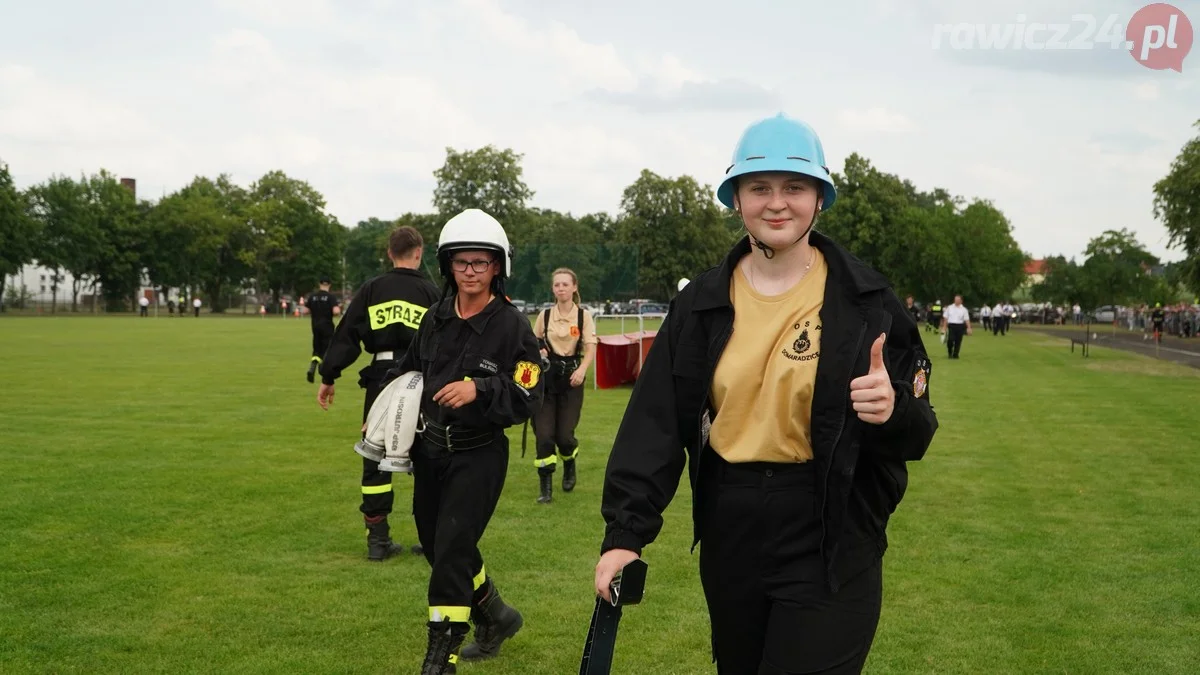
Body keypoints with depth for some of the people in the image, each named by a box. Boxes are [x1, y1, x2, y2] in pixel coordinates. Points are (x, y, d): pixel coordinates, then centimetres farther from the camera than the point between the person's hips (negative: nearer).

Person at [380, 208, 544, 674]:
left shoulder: (512, 326, -12)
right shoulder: (435, 318, 5)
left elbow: (527, 399, -15)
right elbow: (409, 370, 18)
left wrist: (480, 389, -29)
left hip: (478, 456, -7)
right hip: (429, 450, 7)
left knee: (451, 551, -10)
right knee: (436, 545, 17)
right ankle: (496, 617, 39)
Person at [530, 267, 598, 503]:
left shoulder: (584, 316, -2)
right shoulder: (544, 315, 4)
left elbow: (590, 349, -7)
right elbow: (534, 344, 15)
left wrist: (582, 370, -25)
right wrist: (538, 352, -8)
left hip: (571, 378, -2)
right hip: (547, 377, 2)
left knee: (564, 434, -4)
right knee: (544, 433, -7)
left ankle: (569, 466, 31)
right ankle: (545, 487, 3)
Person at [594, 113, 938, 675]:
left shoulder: (866, 301, -7)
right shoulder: (703, 302, 0)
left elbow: (915, 434, -4)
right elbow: (656, 422, -3)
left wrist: (893, 412, -27)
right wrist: (626, 532, -13)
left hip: (828, 545, -3)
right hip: (728, 535, 4)